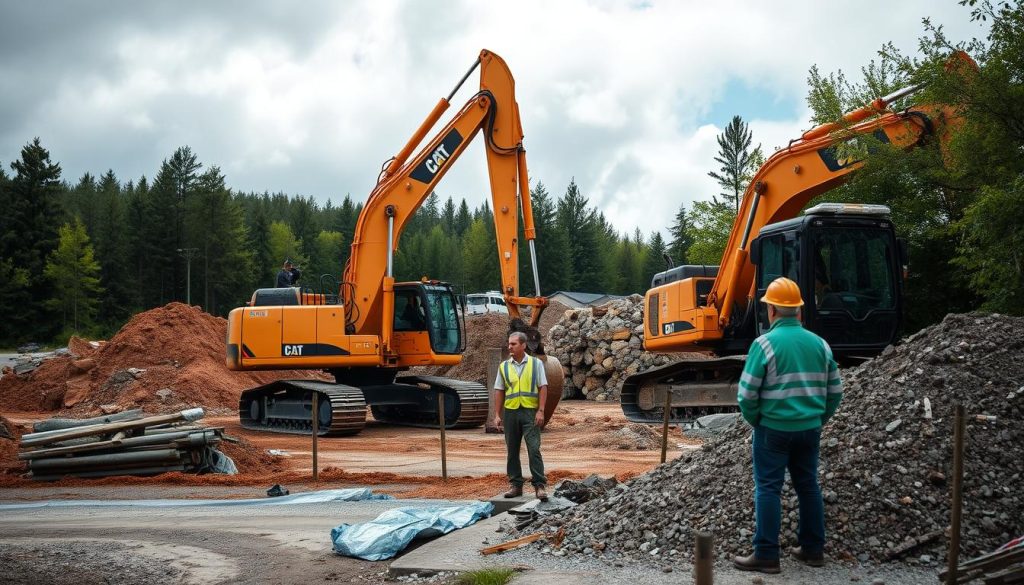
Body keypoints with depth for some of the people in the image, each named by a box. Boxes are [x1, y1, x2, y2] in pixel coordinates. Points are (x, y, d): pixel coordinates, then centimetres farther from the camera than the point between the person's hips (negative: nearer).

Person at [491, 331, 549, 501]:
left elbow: (543, 388, -1)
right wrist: (497, 415, 2)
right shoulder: (504, 366, 9)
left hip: (530, 412, -3)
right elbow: (499, 392, 8)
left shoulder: (536, 363, 3)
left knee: (534, 449, -9)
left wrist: (541, 411, -9)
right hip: (511, 412, 3)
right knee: (512, 451, 7)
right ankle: (516, 485, 15)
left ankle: (539, 486, -7)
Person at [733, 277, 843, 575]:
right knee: (808, 485, 15)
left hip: (774, 428, -5)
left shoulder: (765, 344, -12)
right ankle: (813, 549, 22)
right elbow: (835, 390, 10)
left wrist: (755, 421, 3)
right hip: (810, 428, 5)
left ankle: (766, 555, 1)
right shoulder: (819, 344, 4)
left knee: (768, 488, 0)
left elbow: (747, 394, -13)